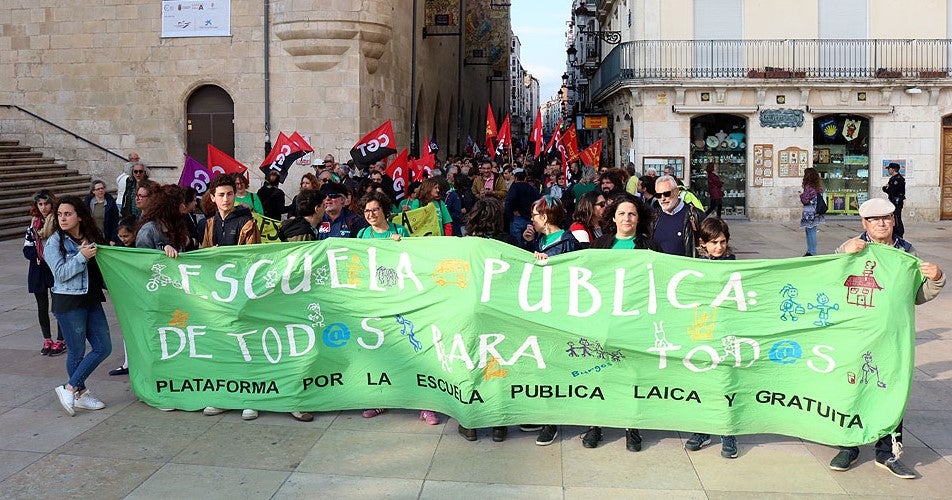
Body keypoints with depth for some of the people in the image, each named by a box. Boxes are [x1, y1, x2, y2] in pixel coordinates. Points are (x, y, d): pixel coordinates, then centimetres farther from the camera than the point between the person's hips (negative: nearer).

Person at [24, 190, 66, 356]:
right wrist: (39, 256, -10)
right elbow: (27, 249, 6)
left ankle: (60, 341, 12)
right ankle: (47, 340, 23)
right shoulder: (34, 223, 7)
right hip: (38, 271, 5)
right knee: (42, 307, 11)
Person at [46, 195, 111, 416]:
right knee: (77, 352, 2)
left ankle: (70, 388, 13)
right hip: (68, 303, -6)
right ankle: (80, 392, 19)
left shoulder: (92, 237, 8)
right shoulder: (54, 242, -6)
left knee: (103, 347, 3)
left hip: (92, 300, 6)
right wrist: (81, 256, -22)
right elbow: (61, 273, -13)